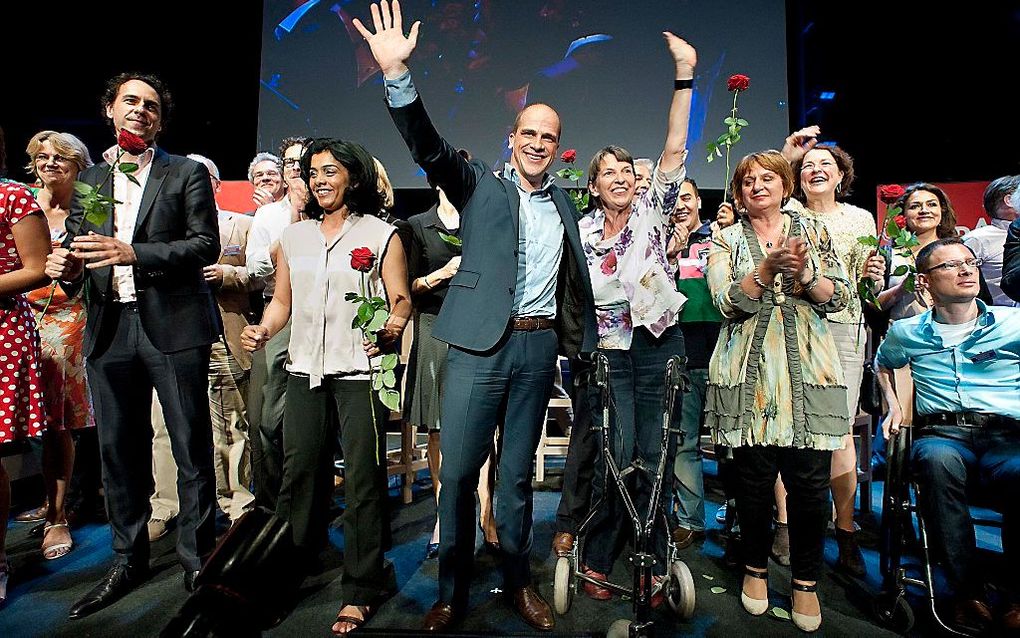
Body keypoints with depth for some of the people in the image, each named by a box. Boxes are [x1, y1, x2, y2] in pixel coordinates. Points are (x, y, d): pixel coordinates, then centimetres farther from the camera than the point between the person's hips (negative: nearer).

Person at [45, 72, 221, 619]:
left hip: (173, 328, -4)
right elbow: (74, 245, 16)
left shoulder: (187, 174, 4)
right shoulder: (90, 179, 18)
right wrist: (68, 266, -7)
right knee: (119, 451, 12)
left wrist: (134, 253, -18)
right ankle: (128, 560, 28)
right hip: (109, 329, 5)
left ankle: (197, 558, 16)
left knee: (192, 449, 1)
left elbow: (205, 244, -6)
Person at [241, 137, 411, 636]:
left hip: (359, 371, -4)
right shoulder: (293, 236, 15)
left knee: (362, 480, -1)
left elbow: (400, 298, -1)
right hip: (305, 371, 4)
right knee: (298, 473, 10)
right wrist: (262, 331, -1)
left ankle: (360, 591, 13)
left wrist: (393, 325, -22)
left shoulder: (381, 234, 3)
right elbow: (282, 300, 18)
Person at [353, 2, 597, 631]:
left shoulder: (563, 200, 15)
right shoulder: (480, 184, 5)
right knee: (458, 472, 0)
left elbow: (575, 270, 22)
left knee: (518, 473, 13)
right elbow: (429, 145, -10)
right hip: (481, 344, -3)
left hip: (540, 346, 3)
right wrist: (397, 73, -22)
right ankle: (453, 590, 21)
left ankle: (519, 581, 29)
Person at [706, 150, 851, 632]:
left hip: (808, 371, 1)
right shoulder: (727, 240, 9)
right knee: (755, 476, 3)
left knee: (810, 480, -1)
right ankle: (756, 567, 26)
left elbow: (839, 298, 6)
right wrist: (769, 268, -20)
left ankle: (805, 581, 20)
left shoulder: (812, 231, 14)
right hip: (749, 373, -1)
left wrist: (804, 272, -13)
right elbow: (727, 302, -6)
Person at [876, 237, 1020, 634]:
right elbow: (881, 363, 37)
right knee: (938, 461, -37)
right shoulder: (907, 333, 16)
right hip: (941, 433, 1)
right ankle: (968, 592, -24)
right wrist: (893, 406, 23)